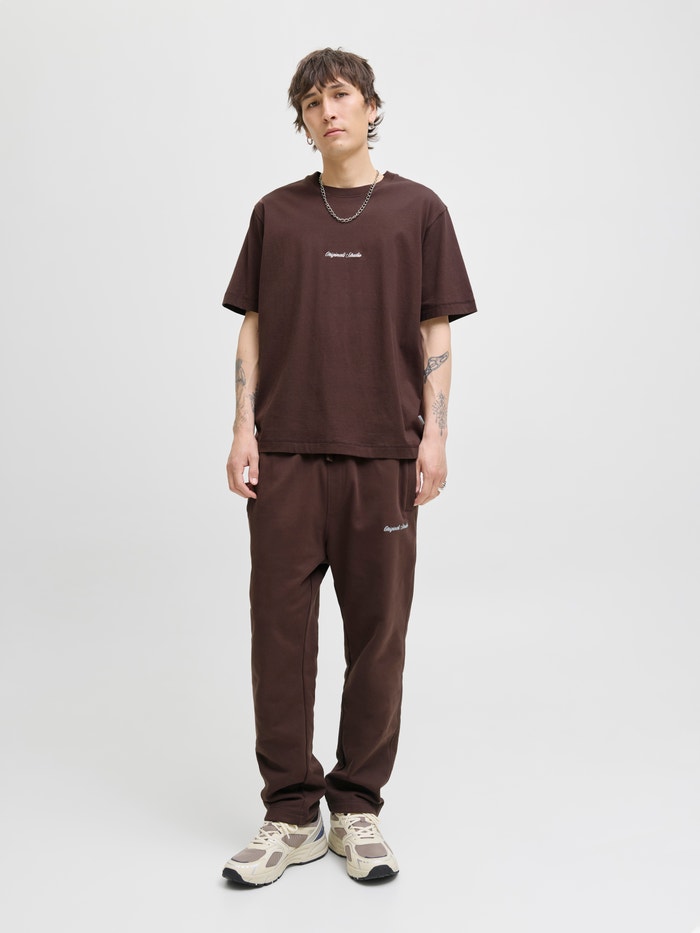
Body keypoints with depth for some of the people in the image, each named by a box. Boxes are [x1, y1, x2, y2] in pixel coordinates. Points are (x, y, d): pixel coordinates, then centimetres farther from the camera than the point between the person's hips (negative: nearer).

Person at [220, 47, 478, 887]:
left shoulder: (417, 210, 7)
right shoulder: (276, 213, 11)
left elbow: (435, 331, 5)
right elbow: (254, 328, 10)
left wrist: (434, 433, -5)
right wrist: (243, 429, 0)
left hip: (382, 453, -1)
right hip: (286, 450, 1)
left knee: (377, 633, 4)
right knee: (280, 629, 1)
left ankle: (357, 809, 19)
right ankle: (291, 815, 14)